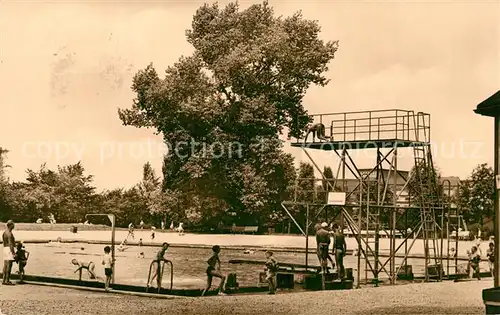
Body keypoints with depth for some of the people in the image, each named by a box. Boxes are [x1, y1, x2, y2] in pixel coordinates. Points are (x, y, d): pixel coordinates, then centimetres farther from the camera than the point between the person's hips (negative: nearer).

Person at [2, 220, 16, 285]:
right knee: (9, 265, -10)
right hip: (10, 249, -10)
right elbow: (10, 244, -21)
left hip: (5, 248, 10)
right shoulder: (9, 233, -15)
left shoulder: (4, 232, 15)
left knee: (5, 265, 9)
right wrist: (13, 253, -22)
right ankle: (7, 281, -12)